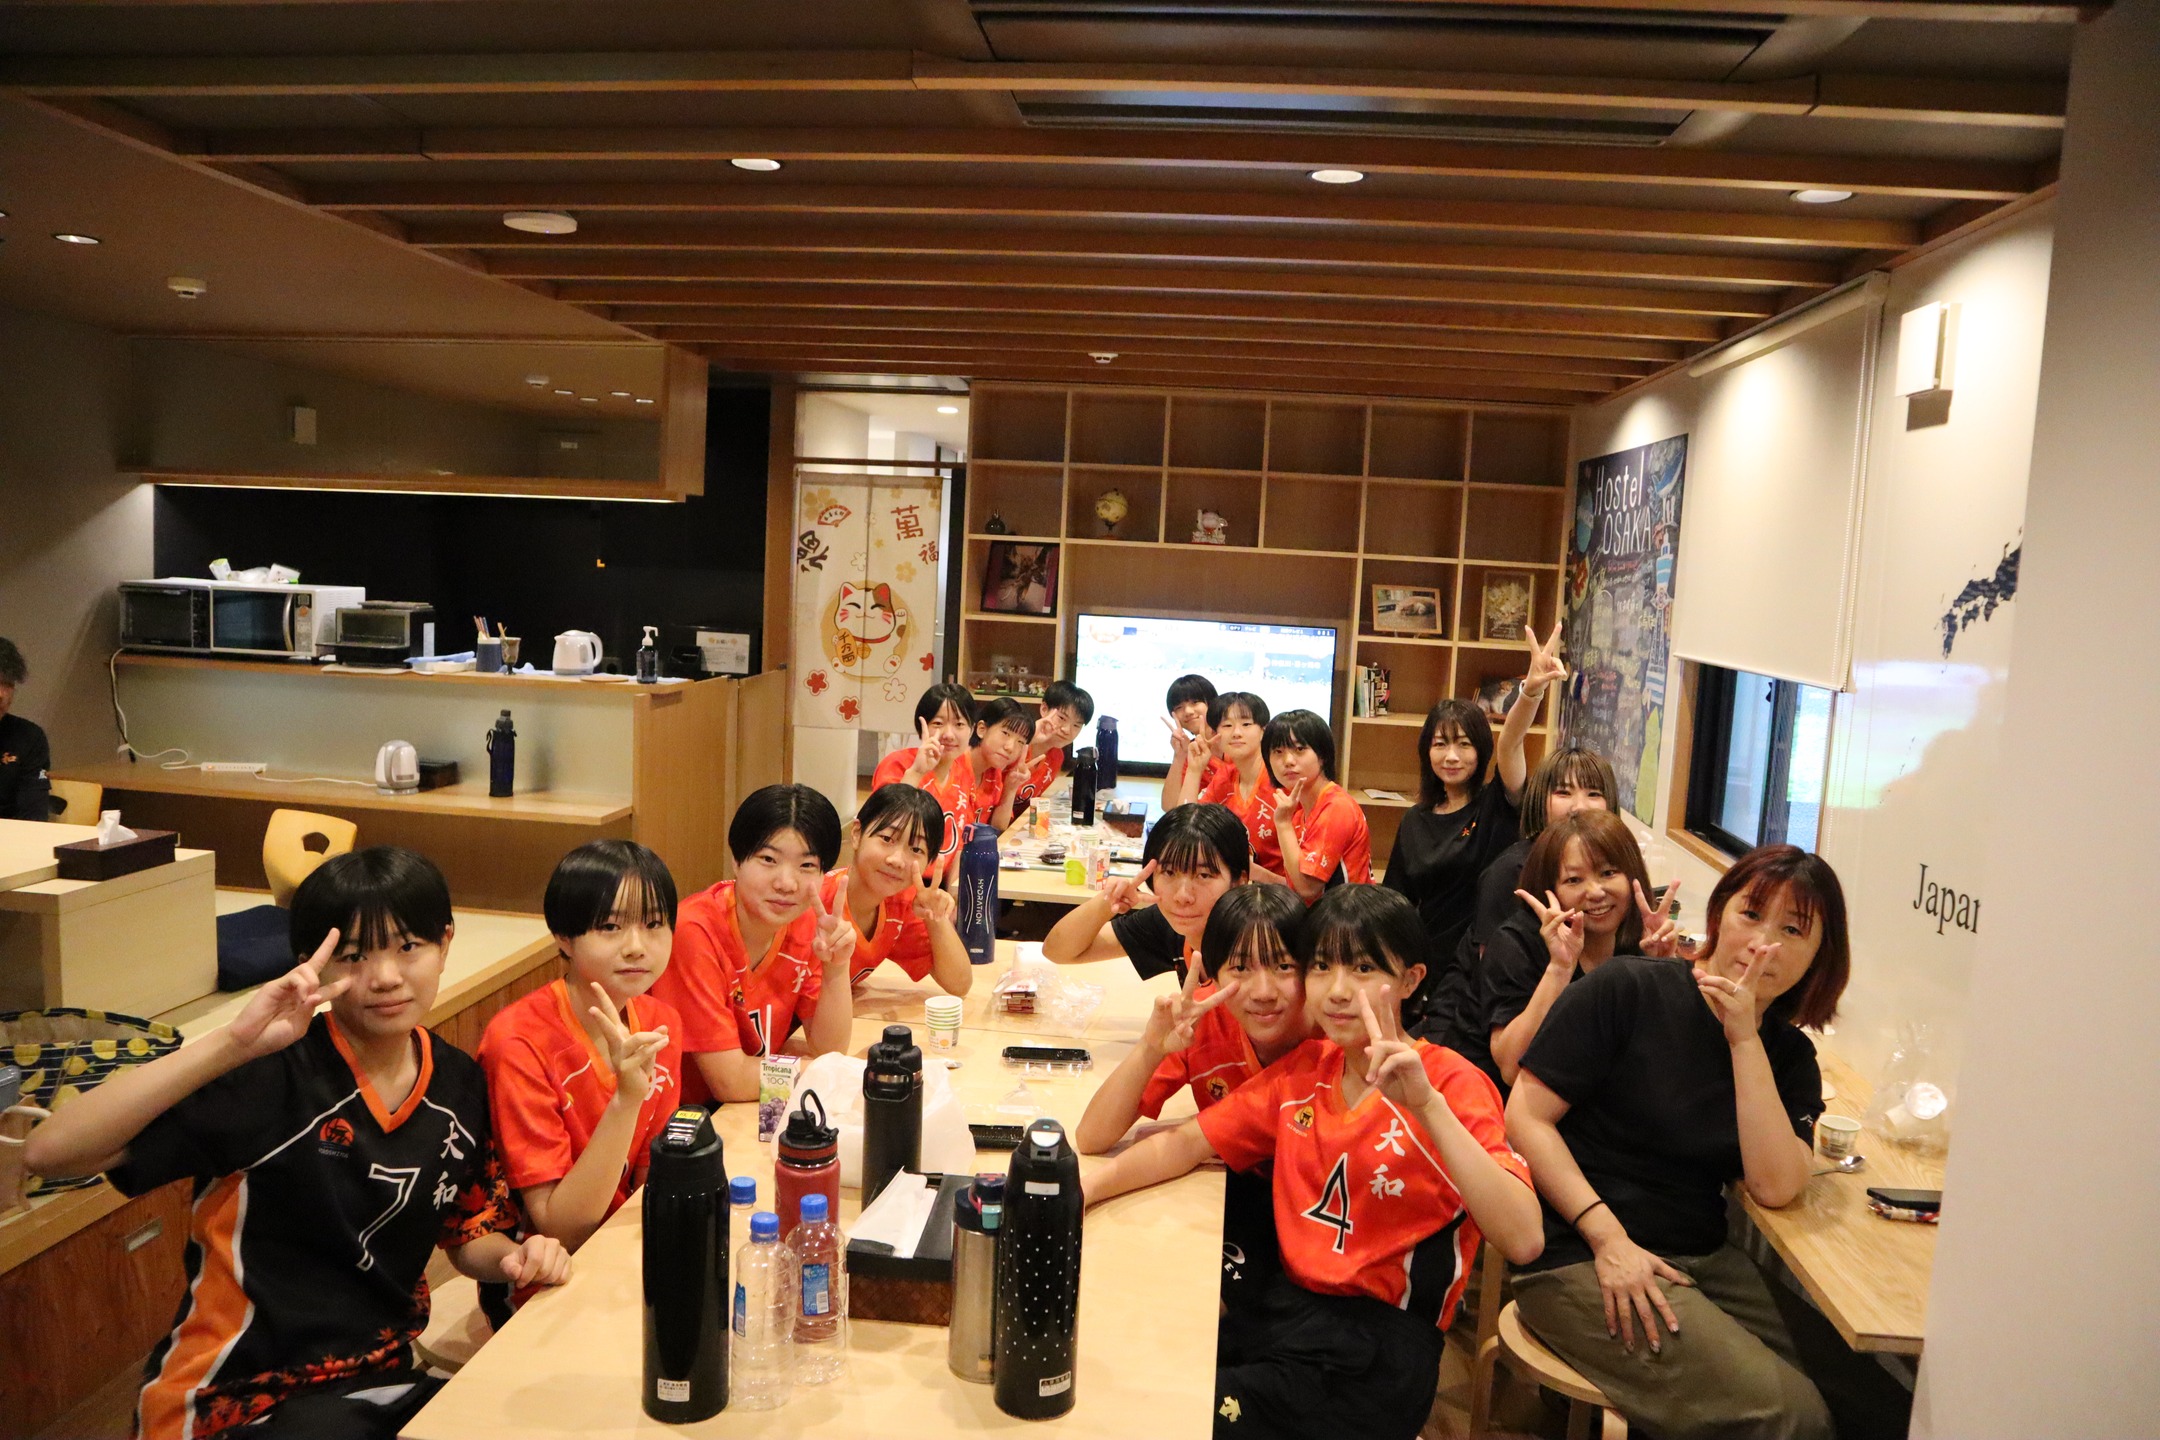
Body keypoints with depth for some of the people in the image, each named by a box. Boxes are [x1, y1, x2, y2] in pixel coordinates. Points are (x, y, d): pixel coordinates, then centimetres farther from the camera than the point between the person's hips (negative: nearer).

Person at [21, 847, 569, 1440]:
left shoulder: (459, 1082, -1)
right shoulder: (271, 1077, -17)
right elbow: (49, 1152, -26)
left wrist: (518, 1257, -9)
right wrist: (231, 1044, -34)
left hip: (387, 1378, 5)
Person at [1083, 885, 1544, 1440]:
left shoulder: (1451, 1082, -11)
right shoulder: (1305, 1068, 8)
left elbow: (1523, 1241, -24)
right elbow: (1183, 1145, 8)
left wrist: (1426, 1104, -33)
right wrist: (1083, 1186, -10)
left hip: (1380, 1341, -5)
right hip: (1289, 1306, 6)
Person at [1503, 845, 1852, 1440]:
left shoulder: (1788, 1055, 9)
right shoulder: (1627, 990, -6)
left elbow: (1775, 1187, -8)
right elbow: (1526, 1117, -10)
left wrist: (1744, 1039, -12)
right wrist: (1608, 1236, -18)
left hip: (1703, 1258, 6)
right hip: (1580, 1257, -5)